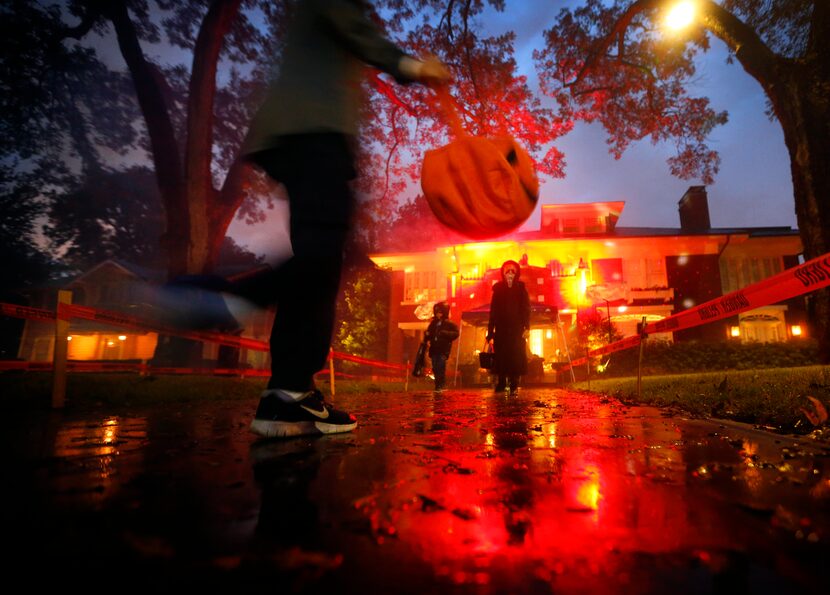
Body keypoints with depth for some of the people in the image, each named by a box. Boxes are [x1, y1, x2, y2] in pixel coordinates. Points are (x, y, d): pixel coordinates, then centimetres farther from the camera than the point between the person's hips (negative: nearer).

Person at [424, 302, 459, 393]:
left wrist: (445, 333, -19)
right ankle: (438, 386, 14)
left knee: (441, 368, -11)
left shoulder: (449, 323, 0)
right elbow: (429, 334, 25)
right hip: (434, 349, 6)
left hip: (443, 350, -6)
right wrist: (426, 335, 2)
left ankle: (441, 386, -4)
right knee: (435, 368, 6)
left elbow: (456, 333, -9)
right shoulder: (433, 323, 17)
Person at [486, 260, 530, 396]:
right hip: (501, 328, 2)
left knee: (516, 356, -5)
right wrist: (490, 330, 4)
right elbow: (493, 311, 8)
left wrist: (527, 327, -10)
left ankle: (514, 386, 1)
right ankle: (501, 382, 16)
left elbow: (526, 309, 1)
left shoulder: (521, 289, 5)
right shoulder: (498, 289, 9)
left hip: (517, 329, -2)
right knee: (501, 355, 2)